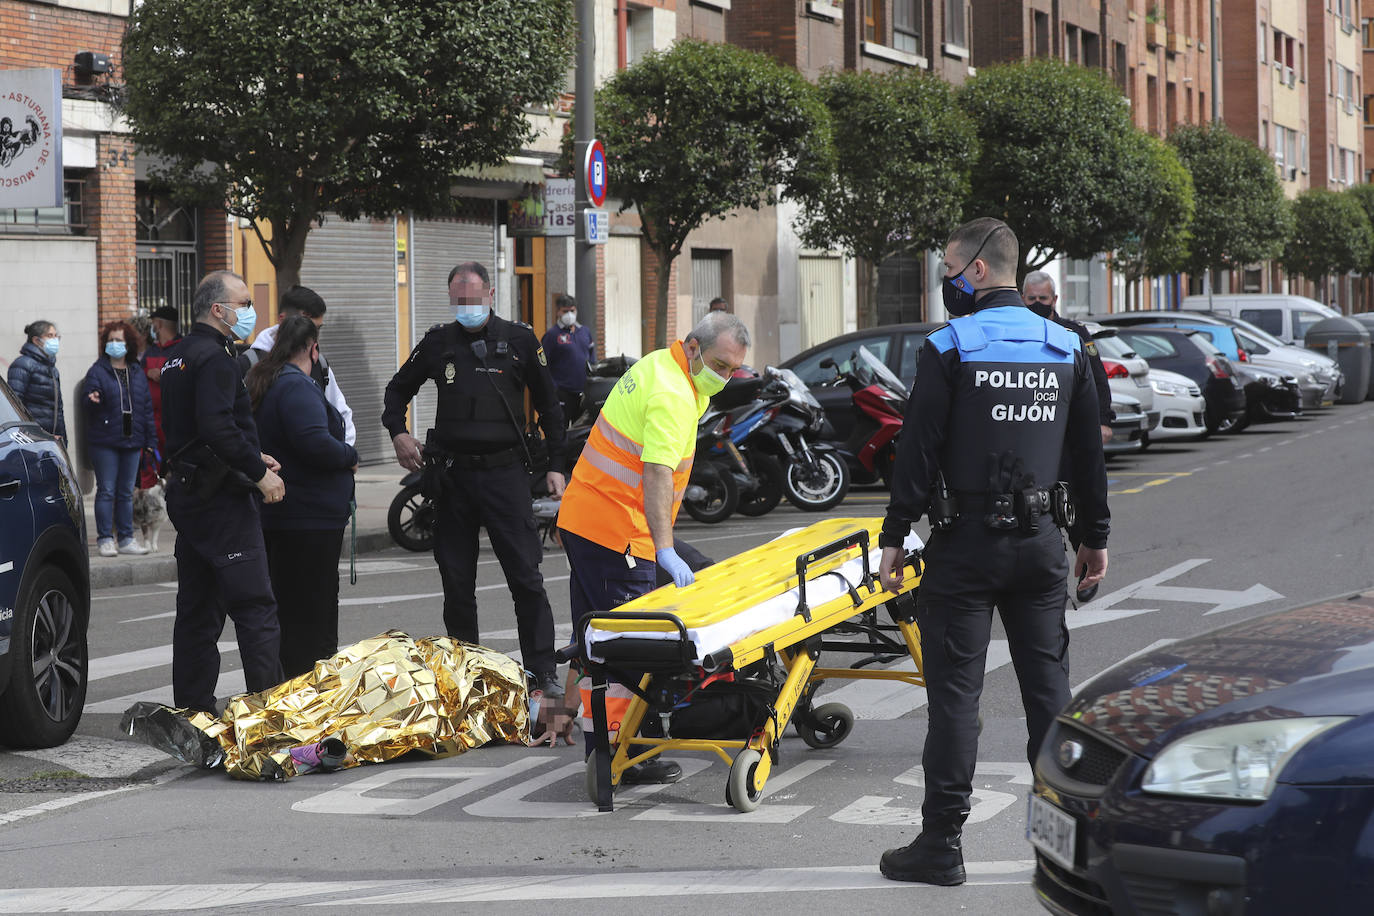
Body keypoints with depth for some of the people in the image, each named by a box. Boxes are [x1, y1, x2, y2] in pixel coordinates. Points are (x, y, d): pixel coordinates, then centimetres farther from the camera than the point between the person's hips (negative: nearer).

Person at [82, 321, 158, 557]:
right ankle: (105, 540, 1)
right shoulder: (97, 371, -1)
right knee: (106, 491, -3)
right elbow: (86, 400, -7)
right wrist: (93, 400, -31)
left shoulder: (137, 373, 12)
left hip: (132, 441, 4)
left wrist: (151, 440, 10)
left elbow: (147, 407, 13)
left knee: (126, 492, 9)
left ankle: (126, 539, 14)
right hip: (104, 442, -4)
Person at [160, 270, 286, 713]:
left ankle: (192, 709, 15)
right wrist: (258, 471, -18)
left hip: (187, 491, 10)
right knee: (255, 607, -9)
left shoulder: (178, 357, 17)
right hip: (222, 498, -10)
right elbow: (217, 427, -26)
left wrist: (250, 457, 16)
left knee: (197, 609, 12)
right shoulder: (213, 358, -15)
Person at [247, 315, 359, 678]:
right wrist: (350, 457, -10)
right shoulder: (297, 386, -16)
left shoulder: (260, 384, 15)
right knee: (311, 616, -5)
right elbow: (315, 442, -28)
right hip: (310, 517, -10)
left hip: (274, 516, 10)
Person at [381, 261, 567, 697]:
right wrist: (398, 433, 5)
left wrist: (555, 466, 5)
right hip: (452, 474, 2)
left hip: (505, 471, -2)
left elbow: (549, 406, 10)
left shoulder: (519, 340, 4)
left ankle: (543, 673, -3)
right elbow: (398, 389, 23)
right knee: (456, 583, 6)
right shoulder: (438, 342, 8)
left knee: (526, 577, -6)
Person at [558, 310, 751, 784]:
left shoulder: (655, 366, 12)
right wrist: (664, 550, -38)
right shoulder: (674, 396, -19)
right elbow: (657, 475, -30)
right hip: (616, 532, -10)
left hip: (579, 521, 10)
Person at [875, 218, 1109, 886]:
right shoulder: (1066, 349, 8)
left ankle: (941, 843, 2)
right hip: (1040, 539, 5)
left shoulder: (948, 349, -8)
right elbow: (1089, 453, 13)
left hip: (967, 541, -5)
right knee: (1048, 684, 11)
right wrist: (1095, 538, 20)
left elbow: (919, 451, -10)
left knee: (954, 692, -1)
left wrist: (894, 537, -4)